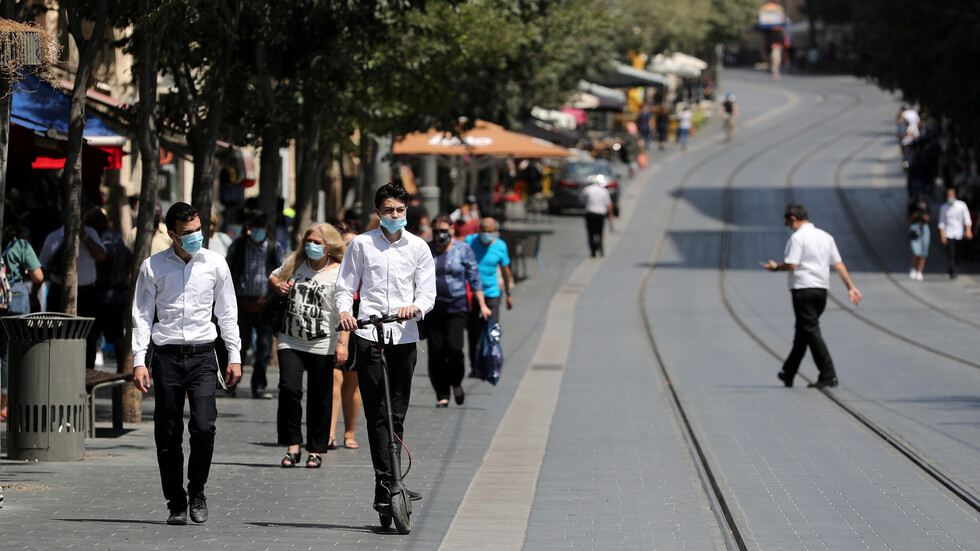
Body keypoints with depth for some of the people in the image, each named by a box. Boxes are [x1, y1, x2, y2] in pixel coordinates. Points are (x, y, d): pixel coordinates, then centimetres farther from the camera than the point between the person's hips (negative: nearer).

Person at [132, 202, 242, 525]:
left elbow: (227, 312, 12)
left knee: (204, 426, -14)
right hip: (166, 355, 0)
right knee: (168, 435, 1)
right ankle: (176, 504, 12)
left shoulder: (215, 264, 6)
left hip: (202, 354, 0)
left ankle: (197, 491, 8)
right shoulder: (153, 267, 2)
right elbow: (142, 315, 5)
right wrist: (139, 361, -2)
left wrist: (234, 356, 7)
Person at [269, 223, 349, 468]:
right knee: (289, 388, -12)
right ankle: (292, 445, -4)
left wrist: (343, 343, -15)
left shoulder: (339, 273, -5)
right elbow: (274, 276, 28)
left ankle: (316, 450, 14)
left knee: (320, 398, 3)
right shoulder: (295, 263, 9)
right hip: (291, 341, 3)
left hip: (322, 345, -3)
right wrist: (278, 286, 4)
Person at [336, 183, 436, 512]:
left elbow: (427, 292, 8)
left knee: (397, 414, 3)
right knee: (377, 413, -8)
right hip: (369, 335, -2)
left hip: (404, 336, 2)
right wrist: (344, 311, -11)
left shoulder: (418, 248, 11)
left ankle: (386, 488, 9)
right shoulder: (361, 244, 8)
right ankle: (387, 483, -12)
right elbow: (345, 287, 10)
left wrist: (415, 307, -15)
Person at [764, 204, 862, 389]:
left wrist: (775, 267, 2)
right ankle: (788, 373, 29)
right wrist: (851, 287, 11)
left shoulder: (798, 237, -9)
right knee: (802, 332, 18)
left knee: (811, 332, -7)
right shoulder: (826, 236, 14)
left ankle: (828, 375, -15)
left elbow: (791, 264, -17)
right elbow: (839, 264, 11)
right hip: (822, 289, 8)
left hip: (804, 289, -8)